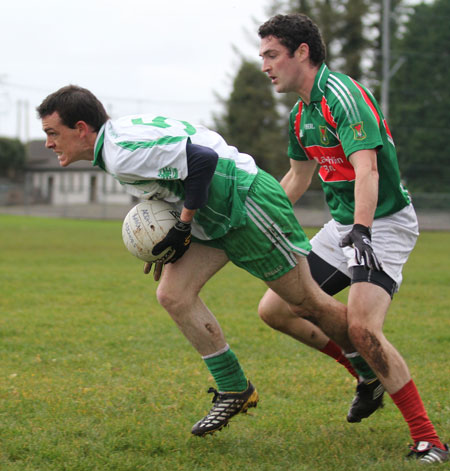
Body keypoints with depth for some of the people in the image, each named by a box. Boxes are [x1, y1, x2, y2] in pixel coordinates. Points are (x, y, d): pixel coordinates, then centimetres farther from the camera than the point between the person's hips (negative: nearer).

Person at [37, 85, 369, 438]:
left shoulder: (123, 151, -24)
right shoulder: (112, 151, 8)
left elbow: (203, 159, -29)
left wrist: (182, 227, -20)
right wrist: (166, 242, 11)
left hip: (249, 203, -10)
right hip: (214, 219, 10)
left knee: (307, 303, -1)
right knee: (173, 294, -1)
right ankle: (234, 391, 7)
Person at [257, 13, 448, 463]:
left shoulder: (342, 95, -19)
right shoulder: (300, 115, 9)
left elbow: (367, 169, -32)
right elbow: (296, 179, 25)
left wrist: (361, 232, -43)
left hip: (384, 223, -9)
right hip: (341, 226, 9)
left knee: (362, 328, -27)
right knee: (274, 309, 4)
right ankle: (367, 372, 19)